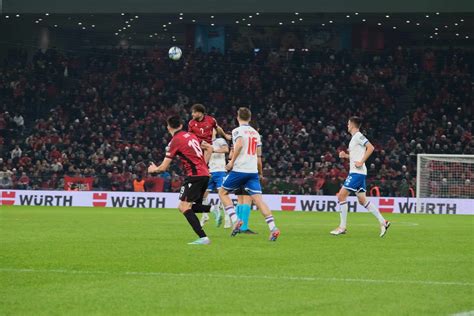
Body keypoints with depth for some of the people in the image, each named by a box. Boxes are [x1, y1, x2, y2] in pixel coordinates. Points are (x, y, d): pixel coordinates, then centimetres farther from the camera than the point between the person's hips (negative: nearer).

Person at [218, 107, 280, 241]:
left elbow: (239, 144, -22)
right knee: (258, 199, -2)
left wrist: (232, 161, -13)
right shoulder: (255, 133, 16)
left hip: (239, 170, -5)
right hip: (253, 170, 5)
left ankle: (235, 220, -2)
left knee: (223, 192, 15)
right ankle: (273, 228, -18)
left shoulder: (238, 131, -3)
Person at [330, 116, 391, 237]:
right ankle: (383, 222, 9)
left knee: (341, 196, -10)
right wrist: (345, 155, 14)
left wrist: (361, 162, -22)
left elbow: (370, 148, -20)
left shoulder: (358, 136, -10)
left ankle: (342, 227, -8)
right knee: (362, 200, 10)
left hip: (357, 172, -10)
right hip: (355, 172, 10)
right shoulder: (354, 138, 19)